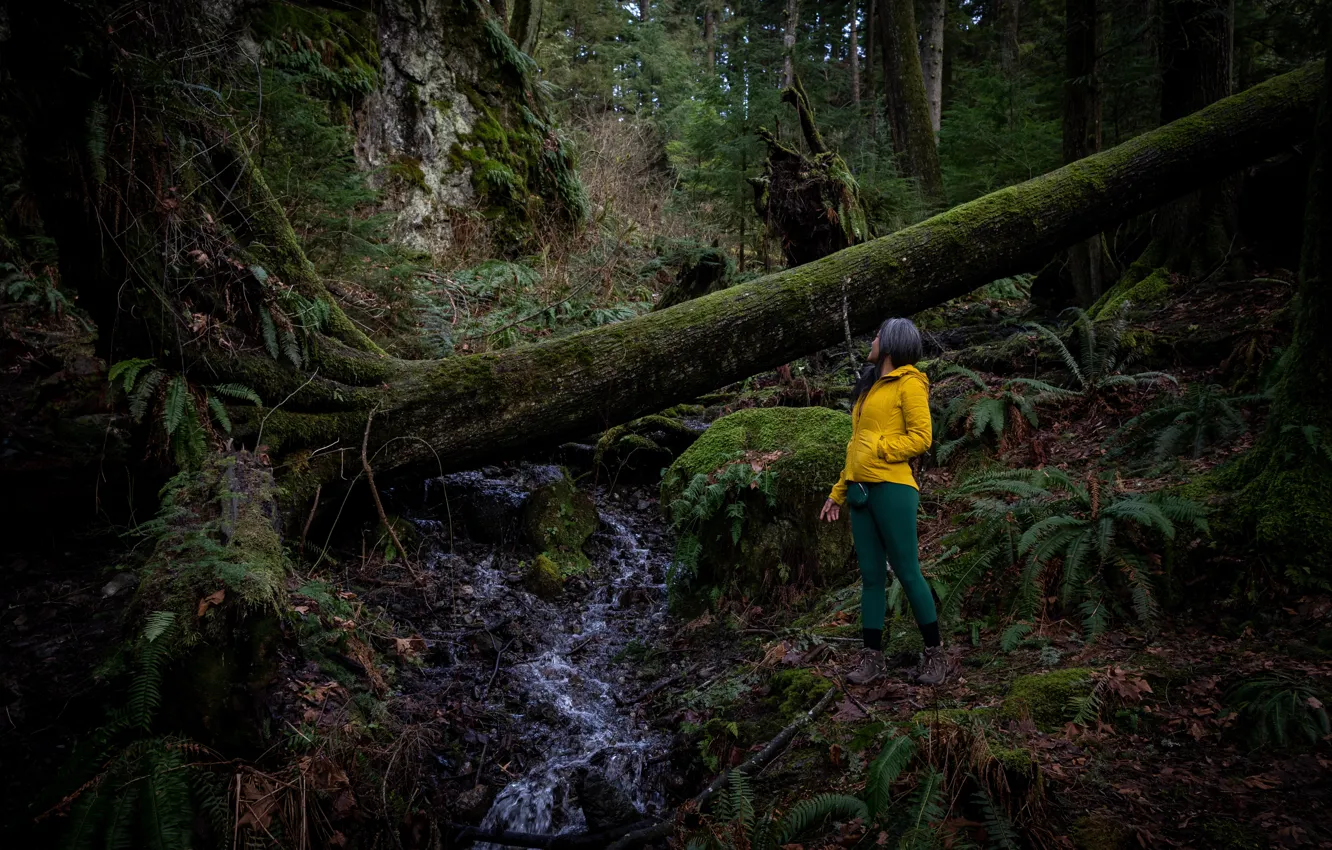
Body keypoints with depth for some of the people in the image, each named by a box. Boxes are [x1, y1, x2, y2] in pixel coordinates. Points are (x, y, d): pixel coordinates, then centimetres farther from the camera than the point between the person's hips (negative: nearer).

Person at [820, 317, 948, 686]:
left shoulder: (908, 383, -1)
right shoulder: (869, 387, 22)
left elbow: (921, 437, -10)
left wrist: (878, 449, -15)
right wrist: (838, 492, 21)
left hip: (891, 488, -7)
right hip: (860, 490, 7)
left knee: (907, 572, -3)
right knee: (871, 576, 7)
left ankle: (935, 654, 9)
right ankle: (872, 656, 11)